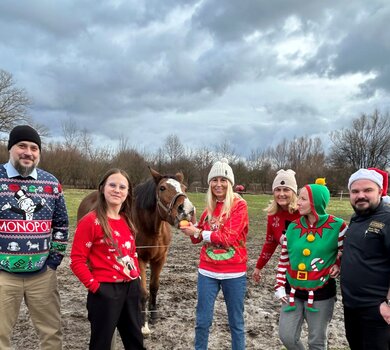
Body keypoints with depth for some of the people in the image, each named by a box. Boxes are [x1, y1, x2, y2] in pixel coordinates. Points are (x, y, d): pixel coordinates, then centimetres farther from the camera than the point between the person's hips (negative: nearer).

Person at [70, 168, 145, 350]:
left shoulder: (127, 221, 8)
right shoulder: (90, 221, -14)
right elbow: (77, 261, -15)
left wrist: (137, 276, 8)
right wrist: (94, 286, -17)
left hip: (132, 288, 7)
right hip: (106, 290, -7)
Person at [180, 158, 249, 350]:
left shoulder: (239, 205, -8)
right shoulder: (209, 207, 7)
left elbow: (229, 237, -18)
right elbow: (197, 238, 13)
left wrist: (198, 232, -17)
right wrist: (191, 223, -6)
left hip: (234, 273, -4)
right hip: (207, 271, 4)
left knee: (236, 322, 11)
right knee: (202, 321, 10)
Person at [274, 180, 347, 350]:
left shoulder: (337, 226, -11)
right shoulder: (293, 227, -1)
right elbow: (283, 259, 6)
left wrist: (338, 266, -15)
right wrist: (279, 286, 3)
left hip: (321, 293, -3)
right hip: (293, 291, 3)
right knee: (287, 336, 5)